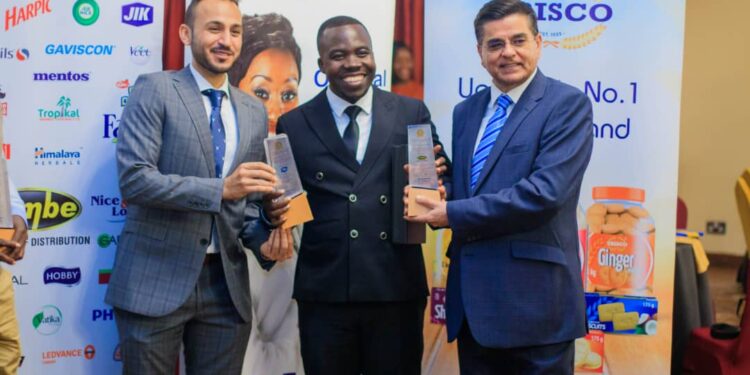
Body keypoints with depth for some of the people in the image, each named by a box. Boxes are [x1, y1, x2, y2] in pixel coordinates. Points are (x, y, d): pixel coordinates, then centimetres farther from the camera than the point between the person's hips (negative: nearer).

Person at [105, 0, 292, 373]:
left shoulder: (253, 111, 11)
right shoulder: (155, 89, -5)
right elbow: (133, 178, -16)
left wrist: (263, 240, -6)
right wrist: (220, 188, -24)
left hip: (227, 286, 5)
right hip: (155, 280, -4)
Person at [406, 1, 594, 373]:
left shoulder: (567, 104, -7)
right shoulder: (466, 111, 13)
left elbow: (545, 192, -20)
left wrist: (454, 214, -15)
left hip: (534, 297, -6)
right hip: (472, 299, 6)